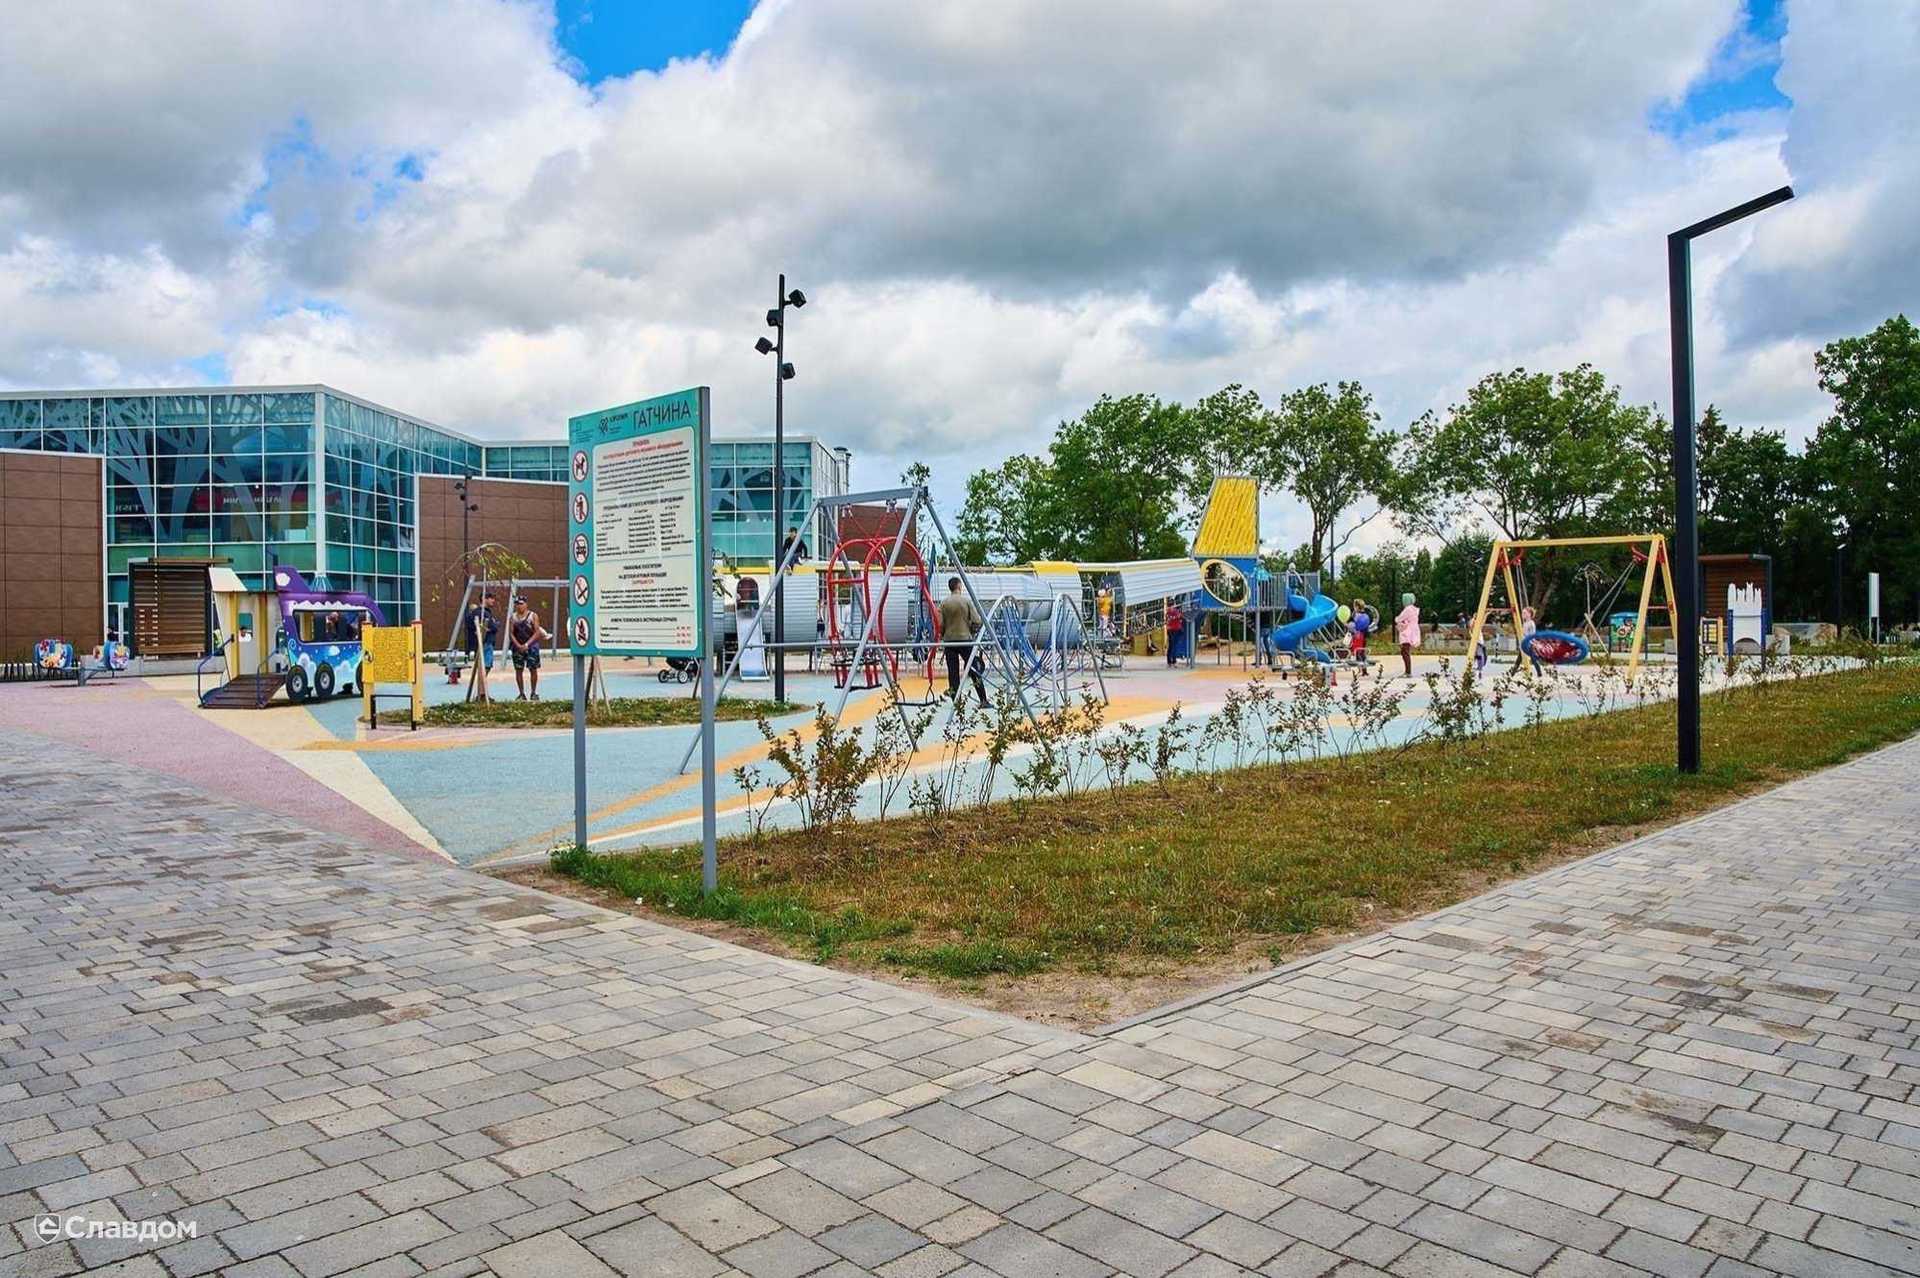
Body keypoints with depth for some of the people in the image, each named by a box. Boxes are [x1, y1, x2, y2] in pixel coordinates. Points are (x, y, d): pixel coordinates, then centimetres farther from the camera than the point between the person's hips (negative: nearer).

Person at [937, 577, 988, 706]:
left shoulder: (944, 603, -1)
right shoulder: (967, 601, -4)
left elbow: (939, 624, -4)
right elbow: (977, 621, -7)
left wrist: (942, 637, 12)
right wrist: (972, 632, 11)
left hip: (949, 640, 1)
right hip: (965, 639, -1)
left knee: (953, 671, 6)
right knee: (974, 670, 3)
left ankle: (956, 700, 4)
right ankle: (983, 700, 3)